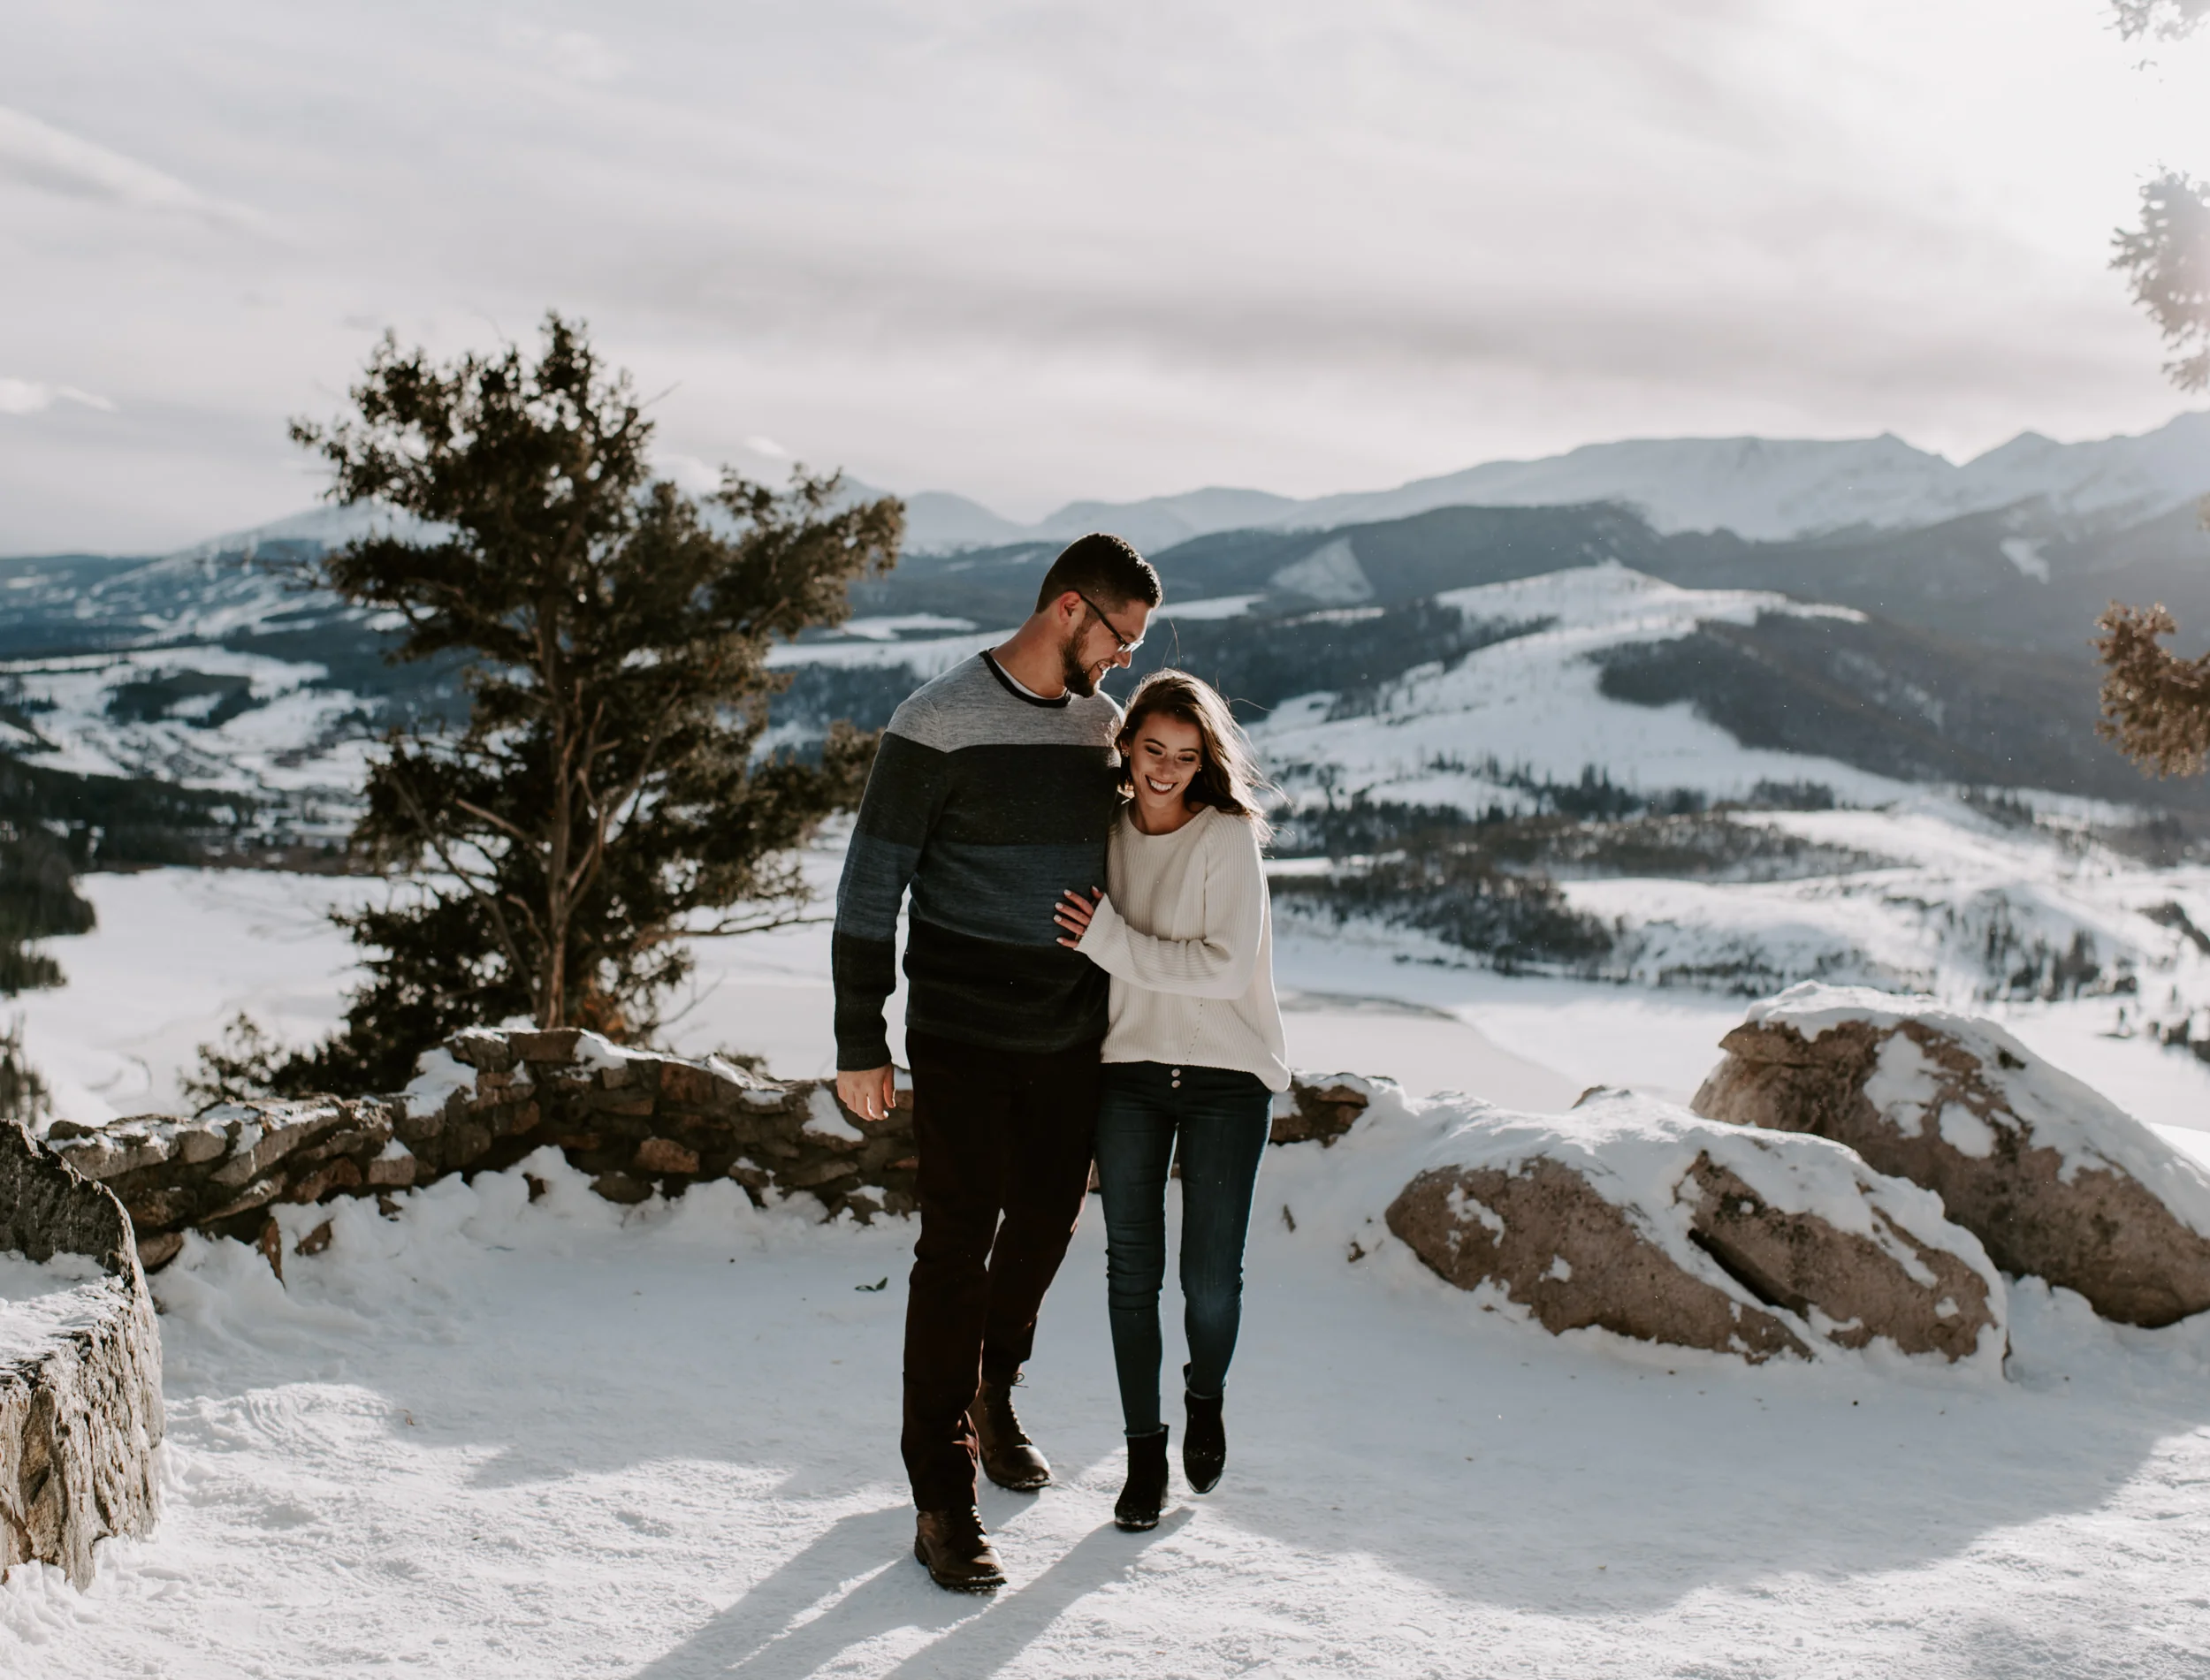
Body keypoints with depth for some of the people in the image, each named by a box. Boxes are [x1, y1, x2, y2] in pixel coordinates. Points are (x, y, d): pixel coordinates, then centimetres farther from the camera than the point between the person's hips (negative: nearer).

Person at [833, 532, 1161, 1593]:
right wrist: (860, 1040, -11)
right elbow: (872, 881, -10)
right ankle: (942, 1501, 1)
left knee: (1045, 1225, 15)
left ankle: (989, 1398, 41)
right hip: (962, 1037, -6)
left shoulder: (1103, 724, 8)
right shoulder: (940, 721, -11)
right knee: (957, 1246, -5)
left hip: (1072, 1037, 6)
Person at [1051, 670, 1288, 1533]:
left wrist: (1114, 942, -18)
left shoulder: (1228, 839, -9)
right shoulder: (1105, 832, 5)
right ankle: (1143, 1452, 13)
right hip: (1129, 1072, 3)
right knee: (1132, 1270, 0)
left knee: (1211, 1277, -2)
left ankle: (1206, 1397, 29)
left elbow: (1226, 967, -17)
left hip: (1226, 1079, -3)